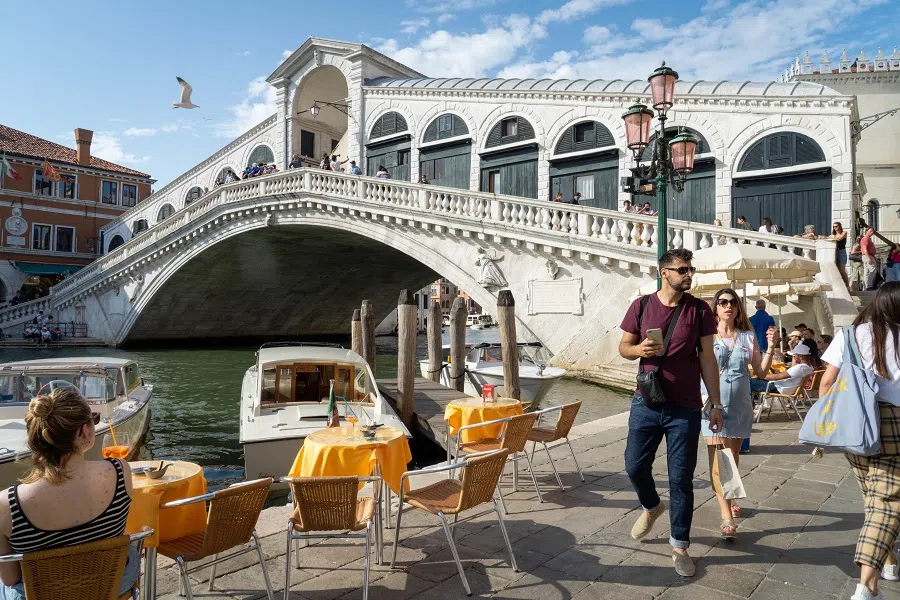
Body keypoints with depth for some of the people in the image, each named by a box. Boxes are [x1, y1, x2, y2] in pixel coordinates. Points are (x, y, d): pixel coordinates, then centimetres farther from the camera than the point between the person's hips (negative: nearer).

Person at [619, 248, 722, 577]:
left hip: (685, 409, -1)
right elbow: (623, 347, 5)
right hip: (645, 403, 1)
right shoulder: (641, 306, -2)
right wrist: (638, 349, -19)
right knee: (635, 466, 9)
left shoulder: (699, 310, -2)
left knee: (681, 478, 4)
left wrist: (715, 404, 1)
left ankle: (679, 545, 21)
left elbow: (707, 358, 1)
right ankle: (651, 506, 42)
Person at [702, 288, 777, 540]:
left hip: (740, 405, 4)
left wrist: (770, 348, -7)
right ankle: (726, 516, -13)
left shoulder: (748, 337, 4)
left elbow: (761, 370, 6)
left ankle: (730, 499, 39)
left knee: (733, 455, 18)